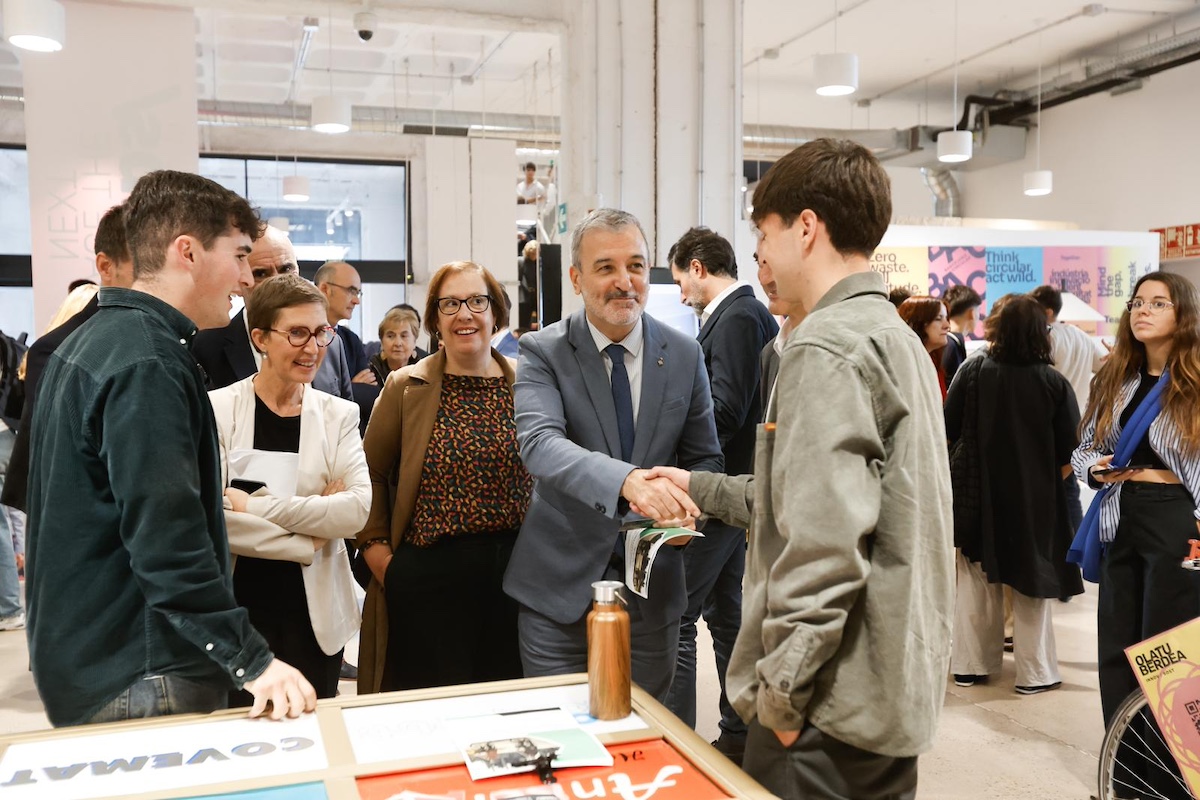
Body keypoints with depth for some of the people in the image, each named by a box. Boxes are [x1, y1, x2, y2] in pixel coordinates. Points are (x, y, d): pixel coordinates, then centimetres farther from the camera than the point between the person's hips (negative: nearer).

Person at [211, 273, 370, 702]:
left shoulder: (338, 415, 4)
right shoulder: (217, 408, -4)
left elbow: (358, 508, -11)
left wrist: (256, 505, -16)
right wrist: (308, 538, -12)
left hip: (316, 617, 2)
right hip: (236, 613, -2)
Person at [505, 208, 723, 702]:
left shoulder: (684, 355, 1)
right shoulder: (543, 352, -8)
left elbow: (705, 458, 9)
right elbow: (539, 443, -26)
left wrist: (686, 504, -14)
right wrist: (629, 480, -43)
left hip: (652, 588, 3)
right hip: (561, 586, -2)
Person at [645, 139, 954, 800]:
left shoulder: (827, 348, -18)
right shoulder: (894, 337, 13)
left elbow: (824, 548, -25)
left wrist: (781, 690, -17)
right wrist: (702, 488, 21)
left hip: (833, 704, -9)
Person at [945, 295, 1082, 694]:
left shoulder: (973, 371, -10)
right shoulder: (1055, 383, -11)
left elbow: (949, 429, -3)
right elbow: (1068, 453, -7)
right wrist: (1047, 473, 12)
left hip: (976, 492, 1)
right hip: (1034, 497, -1)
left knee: (975, 581, 13)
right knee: (1030, 585, 11)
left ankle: (970, 665, 22)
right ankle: (1034, 672, 20)